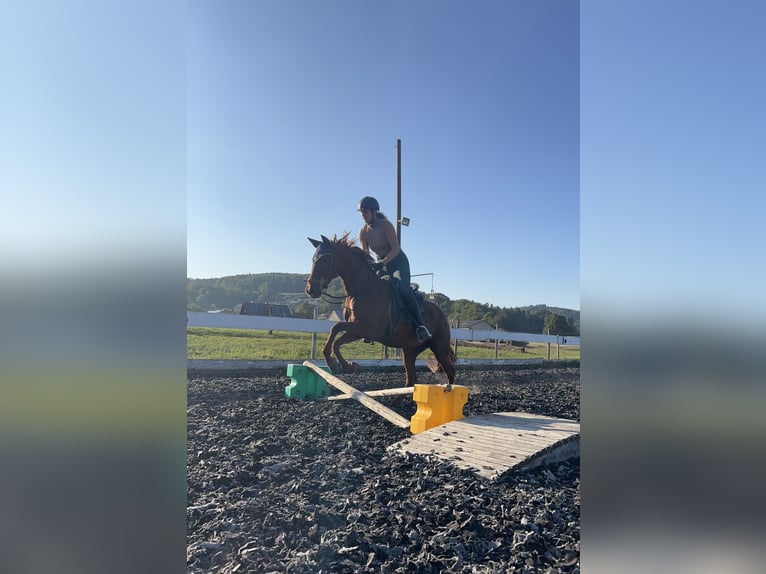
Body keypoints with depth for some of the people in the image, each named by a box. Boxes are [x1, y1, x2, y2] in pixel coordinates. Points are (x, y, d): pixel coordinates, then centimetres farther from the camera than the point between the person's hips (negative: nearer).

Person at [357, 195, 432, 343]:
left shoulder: (386, 225, -15)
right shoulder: (363, 232, 1)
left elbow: (396, 249, -22)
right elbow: (365, 254, 2)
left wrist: (382, 263, -35)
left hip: (398, 261, -7)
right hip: (380, 263, 7)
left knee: (403, 288, -29)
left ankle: (421, 326, -35)